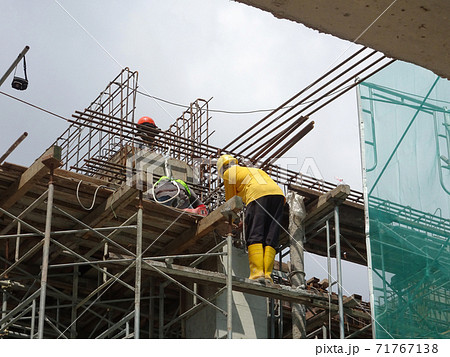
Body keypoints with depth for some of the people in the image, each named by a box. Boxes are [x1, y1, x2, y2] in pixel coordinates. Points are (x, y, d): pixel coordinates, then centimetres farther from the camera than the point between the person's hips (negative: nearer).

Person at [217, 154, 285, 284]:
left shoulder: (229, 173, 22)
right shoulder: (255, 170, 40)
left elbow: (231, 201, 23)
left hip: (258, 195, -6)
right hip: (278, 193, 6)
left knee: (254, 237, -8)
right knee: (270, 239, 2)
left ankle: (257, 273, -21)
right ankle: (267, 274, -9)